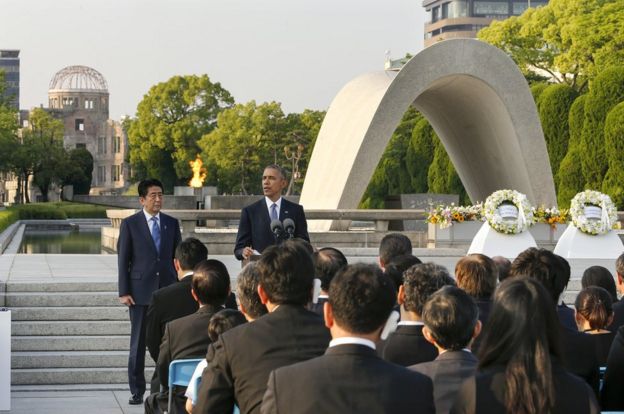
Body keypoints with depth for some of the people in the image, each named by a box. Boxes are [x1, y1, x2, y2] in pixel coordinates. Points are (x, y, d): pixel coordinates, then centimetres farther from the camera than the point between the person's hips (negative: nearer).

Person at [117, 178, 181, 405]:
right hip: (141, 291, -2)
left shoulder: (172, 223, 9)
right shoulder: (130, 224, 1)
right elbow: (123, 259, 0)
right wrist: (124, 291, -5)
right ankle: (137, 390, 10)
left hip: (167, 290, 2)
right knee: (138, 343, 3)